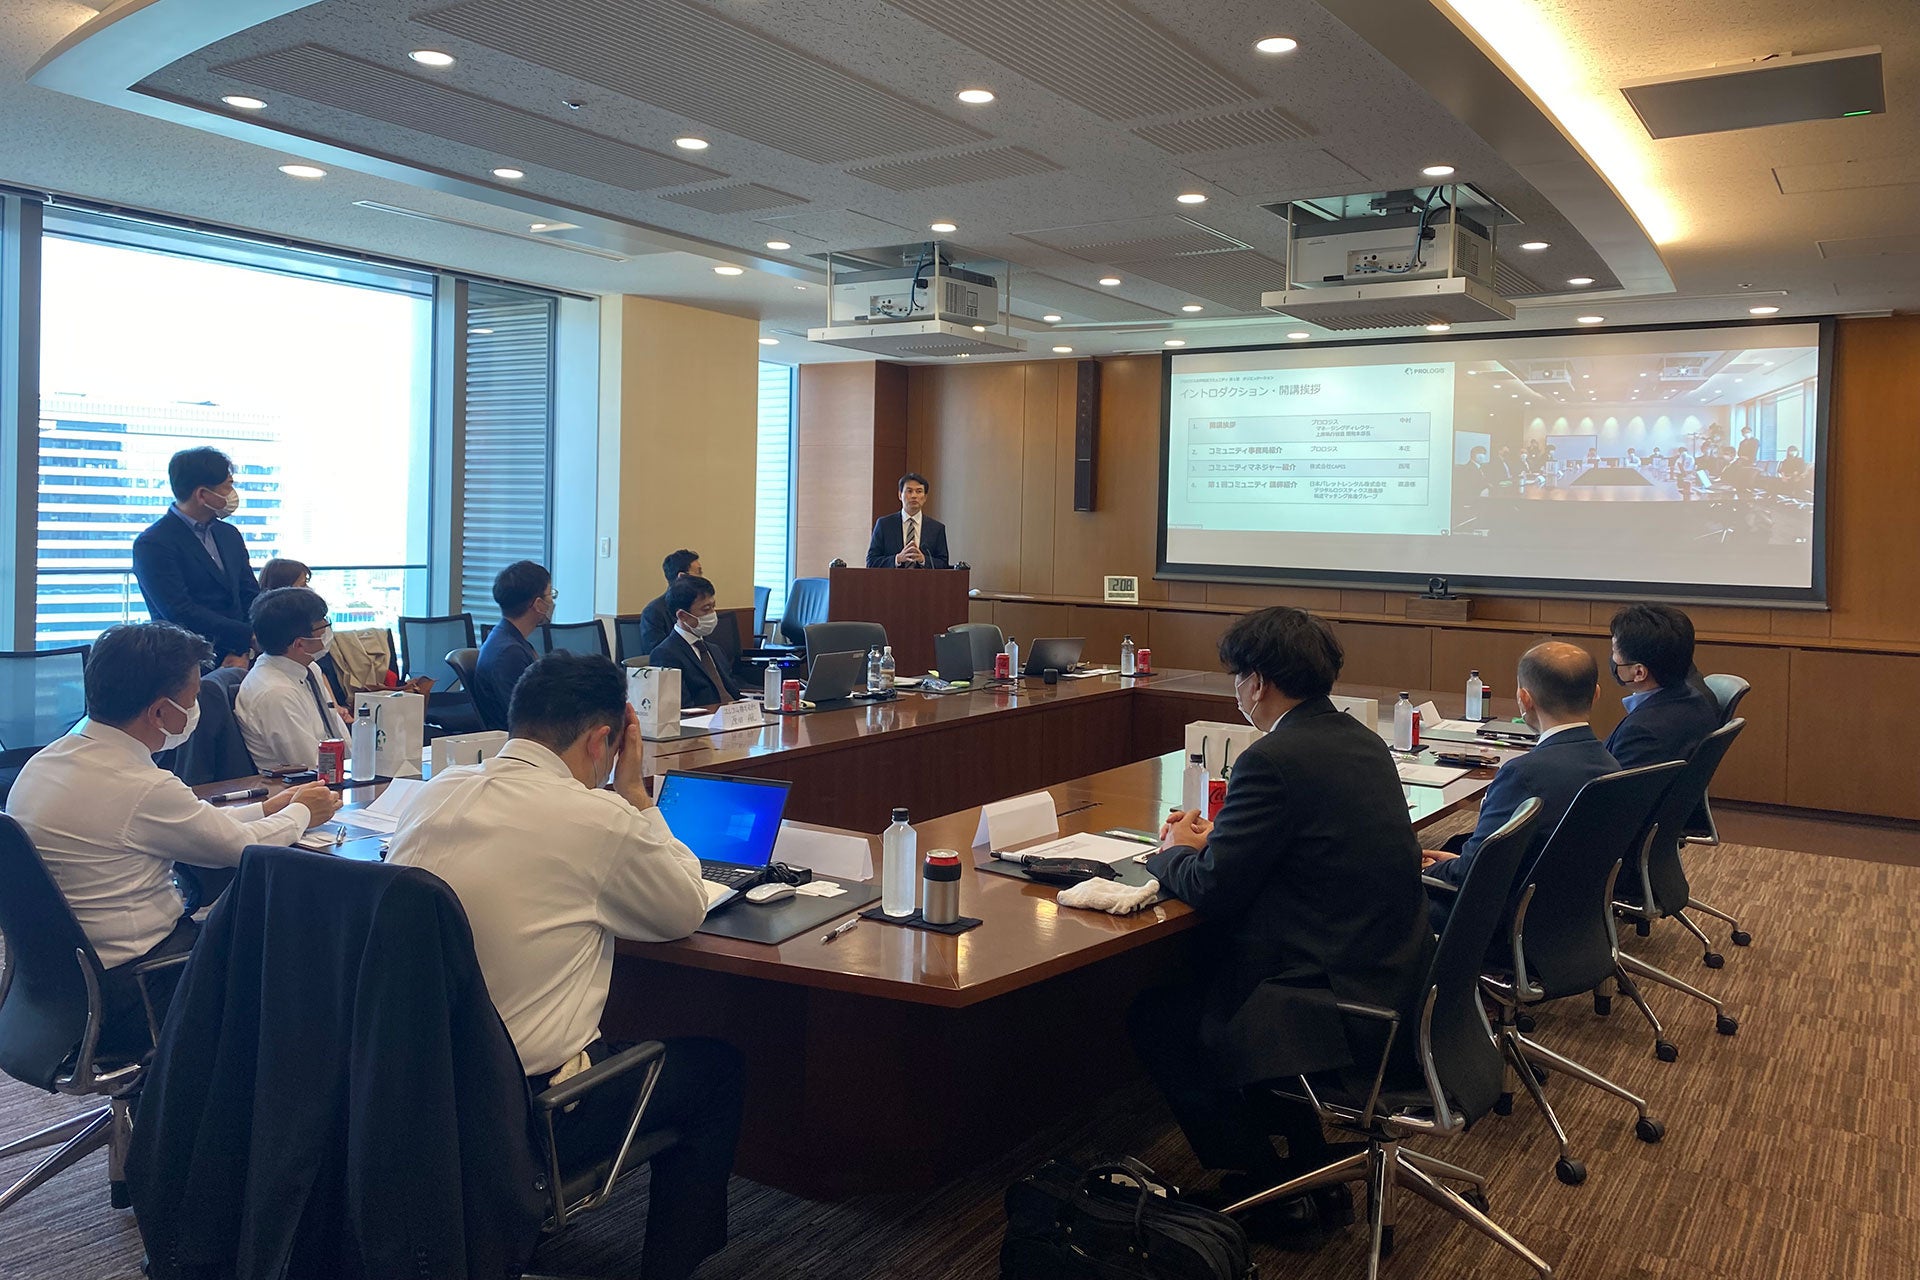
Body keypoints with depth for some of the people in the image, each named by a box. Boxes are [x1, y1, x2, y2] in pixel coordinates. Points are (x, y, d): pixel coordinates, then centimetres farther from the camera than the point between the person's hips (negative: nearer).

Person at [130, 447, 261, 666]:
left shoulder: (229, 535, 16)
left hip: (236, 658, 5)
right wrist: (250, 637, -18)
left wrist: (244, 652, -5)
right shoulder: (152, 544, -5)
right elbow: (181, 612, -13)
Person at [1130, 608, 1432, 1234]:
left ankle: (1268, 1187, 19)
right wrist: (1214, 841, 15)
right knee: (1200, 975, 28)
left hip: (1342, 1009, -9)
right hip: (1398, 980, 9)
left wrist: (1172, 853, 5)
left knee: (1153, 1019, 8)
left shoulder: (1272, 760, -21)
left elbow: (1212, 890, -16)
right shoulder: (1361, 740, 7)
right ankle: (1308, 1165, 34)